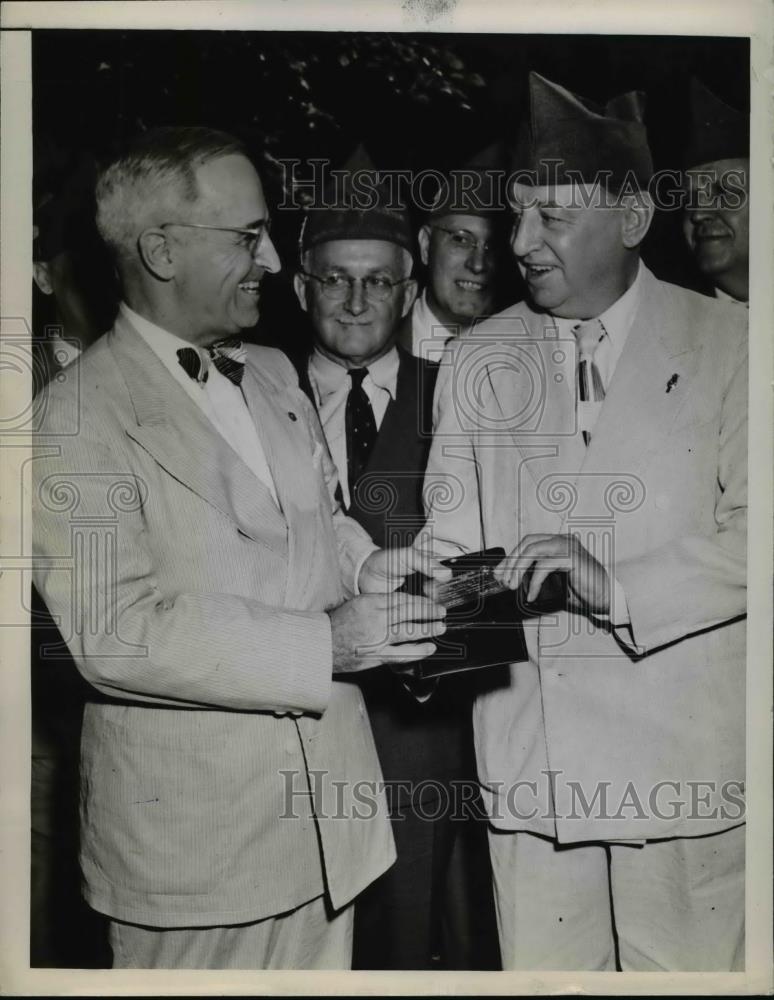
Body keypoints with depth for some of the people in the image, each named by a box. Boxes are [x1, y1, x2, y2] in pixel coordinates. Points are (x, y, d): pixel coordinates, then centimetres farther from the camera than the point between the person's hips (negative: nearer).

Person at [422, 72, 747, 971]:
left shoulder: (725, 342, 0)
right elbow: (452, 540, 7)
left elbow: (745, 533, -6)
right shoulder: (473, 362, 9)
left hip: (685, 762, -2)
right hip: (527, 764, 3)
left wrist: (613, 584, -20)